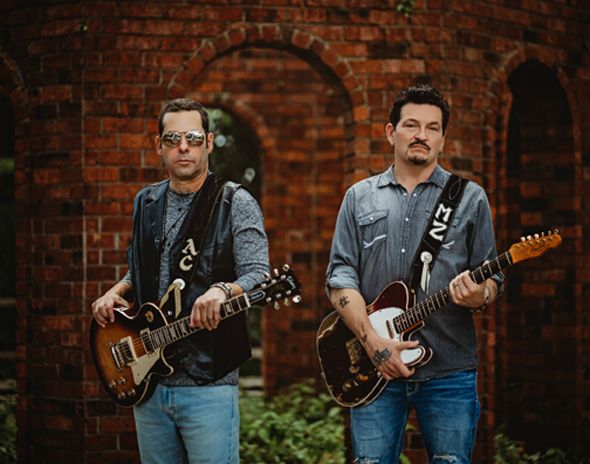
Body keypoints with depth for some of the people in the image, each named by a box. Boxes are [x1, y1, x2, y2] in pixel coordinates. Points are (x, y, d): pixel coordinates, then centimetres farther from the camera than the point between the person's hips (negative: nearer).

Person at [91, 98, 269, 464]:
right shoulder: (146, 203, 14)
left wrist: (223, 290, -35)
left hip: (208, 383, -6)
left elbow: (258, 275, -14)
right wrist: (116, 293, 5)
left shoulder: (235, 203, -4)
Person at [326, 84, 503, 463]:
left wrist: (480, 295, -17)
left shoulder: (470, 198, 9)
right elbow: (340, 276, 3)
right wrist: (373, 341, -11)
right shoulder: (360, 198, 11)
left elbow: (492, 277, 8)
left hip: (449, 372, -1)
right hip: (375, 369, 1)